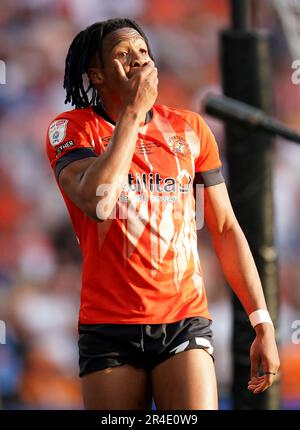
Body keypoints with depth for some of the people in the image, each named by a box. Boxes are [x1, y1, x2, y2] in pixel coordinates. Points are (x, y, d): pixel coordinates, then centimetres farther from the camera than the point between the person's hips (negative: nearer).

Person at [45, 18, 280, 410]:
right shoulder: (72, 128, 1)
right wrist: (132, 111, -13)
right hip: (109, 328, -1)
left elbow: (225, 229, 11)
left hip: (186, 322, 1)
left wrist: (263, 323, 5)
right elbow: (96, 202, -20)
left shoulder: (190, 128, 9)